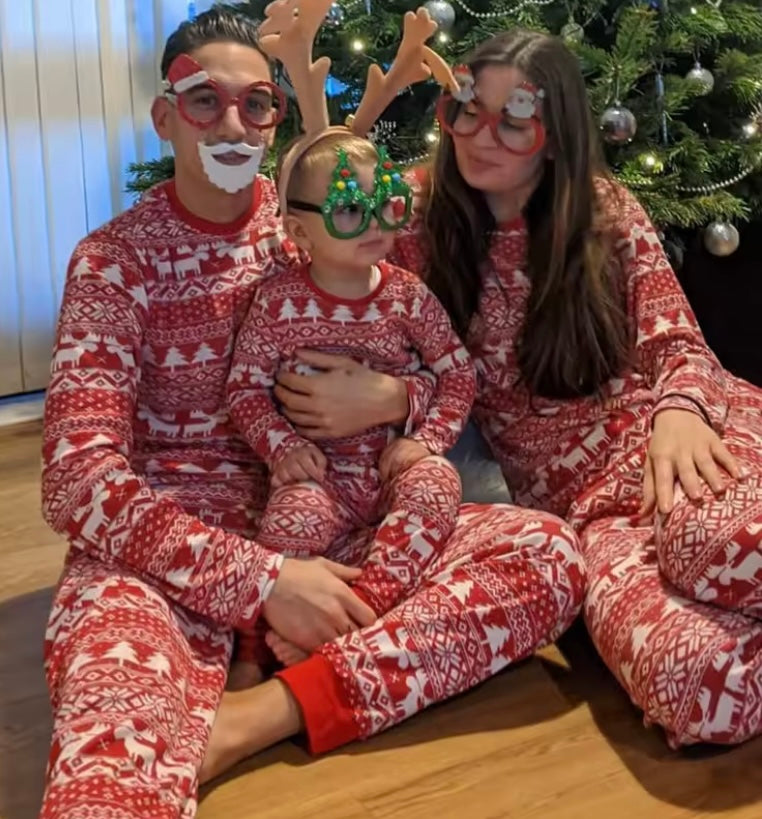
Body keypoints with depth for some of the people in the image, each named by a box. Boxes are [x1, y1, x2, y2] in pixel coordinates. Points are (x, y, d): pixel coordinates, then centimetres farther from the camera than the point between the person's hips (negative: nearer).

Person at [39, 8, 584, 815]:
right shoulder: (114, 259, -2)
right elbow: (78, 479, -13)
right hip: (168, 542, -6)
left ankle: (250, 720, -26)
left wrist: (390, 398, -13)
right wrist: (263, 579, -22)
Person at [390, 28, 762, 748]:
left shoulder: (603, 207, 9)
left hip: (676, 432, 1)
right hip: (582, 496, 0)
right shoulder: (420, 215, 10)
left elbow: (675, 341, 1)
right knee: (694, 676, -36)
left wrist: (679, 410, -19)